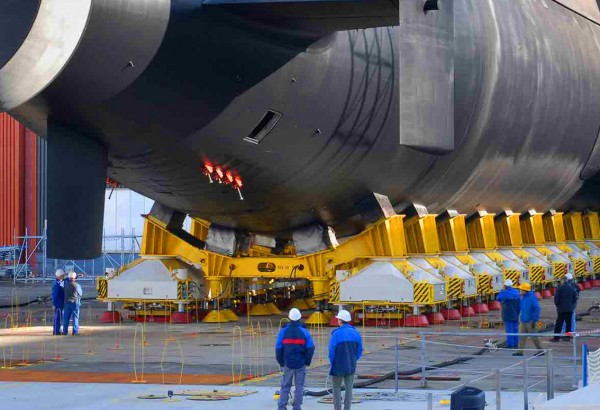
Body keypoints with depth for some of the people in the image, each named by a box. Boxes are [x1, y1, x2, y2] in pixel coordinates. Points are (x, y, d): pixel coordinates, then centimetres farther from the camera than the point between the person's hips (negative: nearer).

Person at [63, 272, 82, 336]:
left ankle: (65, 331, 11)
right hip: (75, 303, -3)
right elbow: (80, 294, 1)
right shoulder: (77, 285, -11)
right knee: (75, 317, 2)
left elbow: (64, 293, 6)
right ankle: (75, 331, 0)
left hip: (67, 302, 3)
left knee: (66, 317, 9)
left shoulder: (66, 285, -3)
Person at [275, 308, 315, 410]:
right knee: (299, 386, 6)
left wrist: (281, 362, 9)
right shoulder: (304, 332, -3)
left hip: (288, 363, 1)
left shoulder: (283, 331, -1)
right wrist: (307, 361, 7)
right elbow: (310, 348, -4)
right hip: (301, 364, -1)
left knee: (285, 386, 8)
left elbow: (278, 348, -1)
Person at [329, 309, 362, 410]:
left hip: (338, 366, -4)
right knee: (349, 388, 9)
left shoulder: (336, 333, -14)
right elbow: (359, 350, 5)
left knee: (337, 388, 7)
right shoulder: (356, 333, 2)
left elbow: (332, 350, -12)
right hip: (351, 367, 4)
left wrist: (332, 362, 3)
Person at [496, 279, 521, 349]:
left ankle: (510, 344, -1)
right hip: (515, 314, 6)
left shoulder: (505, 293, -17)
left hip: (508, 315, -6)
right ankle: (516, 344, 16)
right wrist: (518, 312, 16)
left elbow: (498, 298, 0)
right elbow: (520, 304, 8)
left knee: (509, 330, -2)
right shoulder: (516, 292, 4)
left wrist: (502, 291, 6)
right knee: (515, 329, 12)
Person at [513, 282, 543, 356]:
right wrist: (521, 318, 18)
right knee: (522, 336, 8)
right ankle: (520, 351, 10)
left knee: (533, 336, -1)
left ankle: (540, 350, 10)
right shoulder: (524, 297, 10)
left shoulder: (532, 297, -17)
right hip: (524, 321, 9)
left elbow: (537, 308, -20)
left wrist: (534, 320, -20)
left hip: (530, 321, -9)